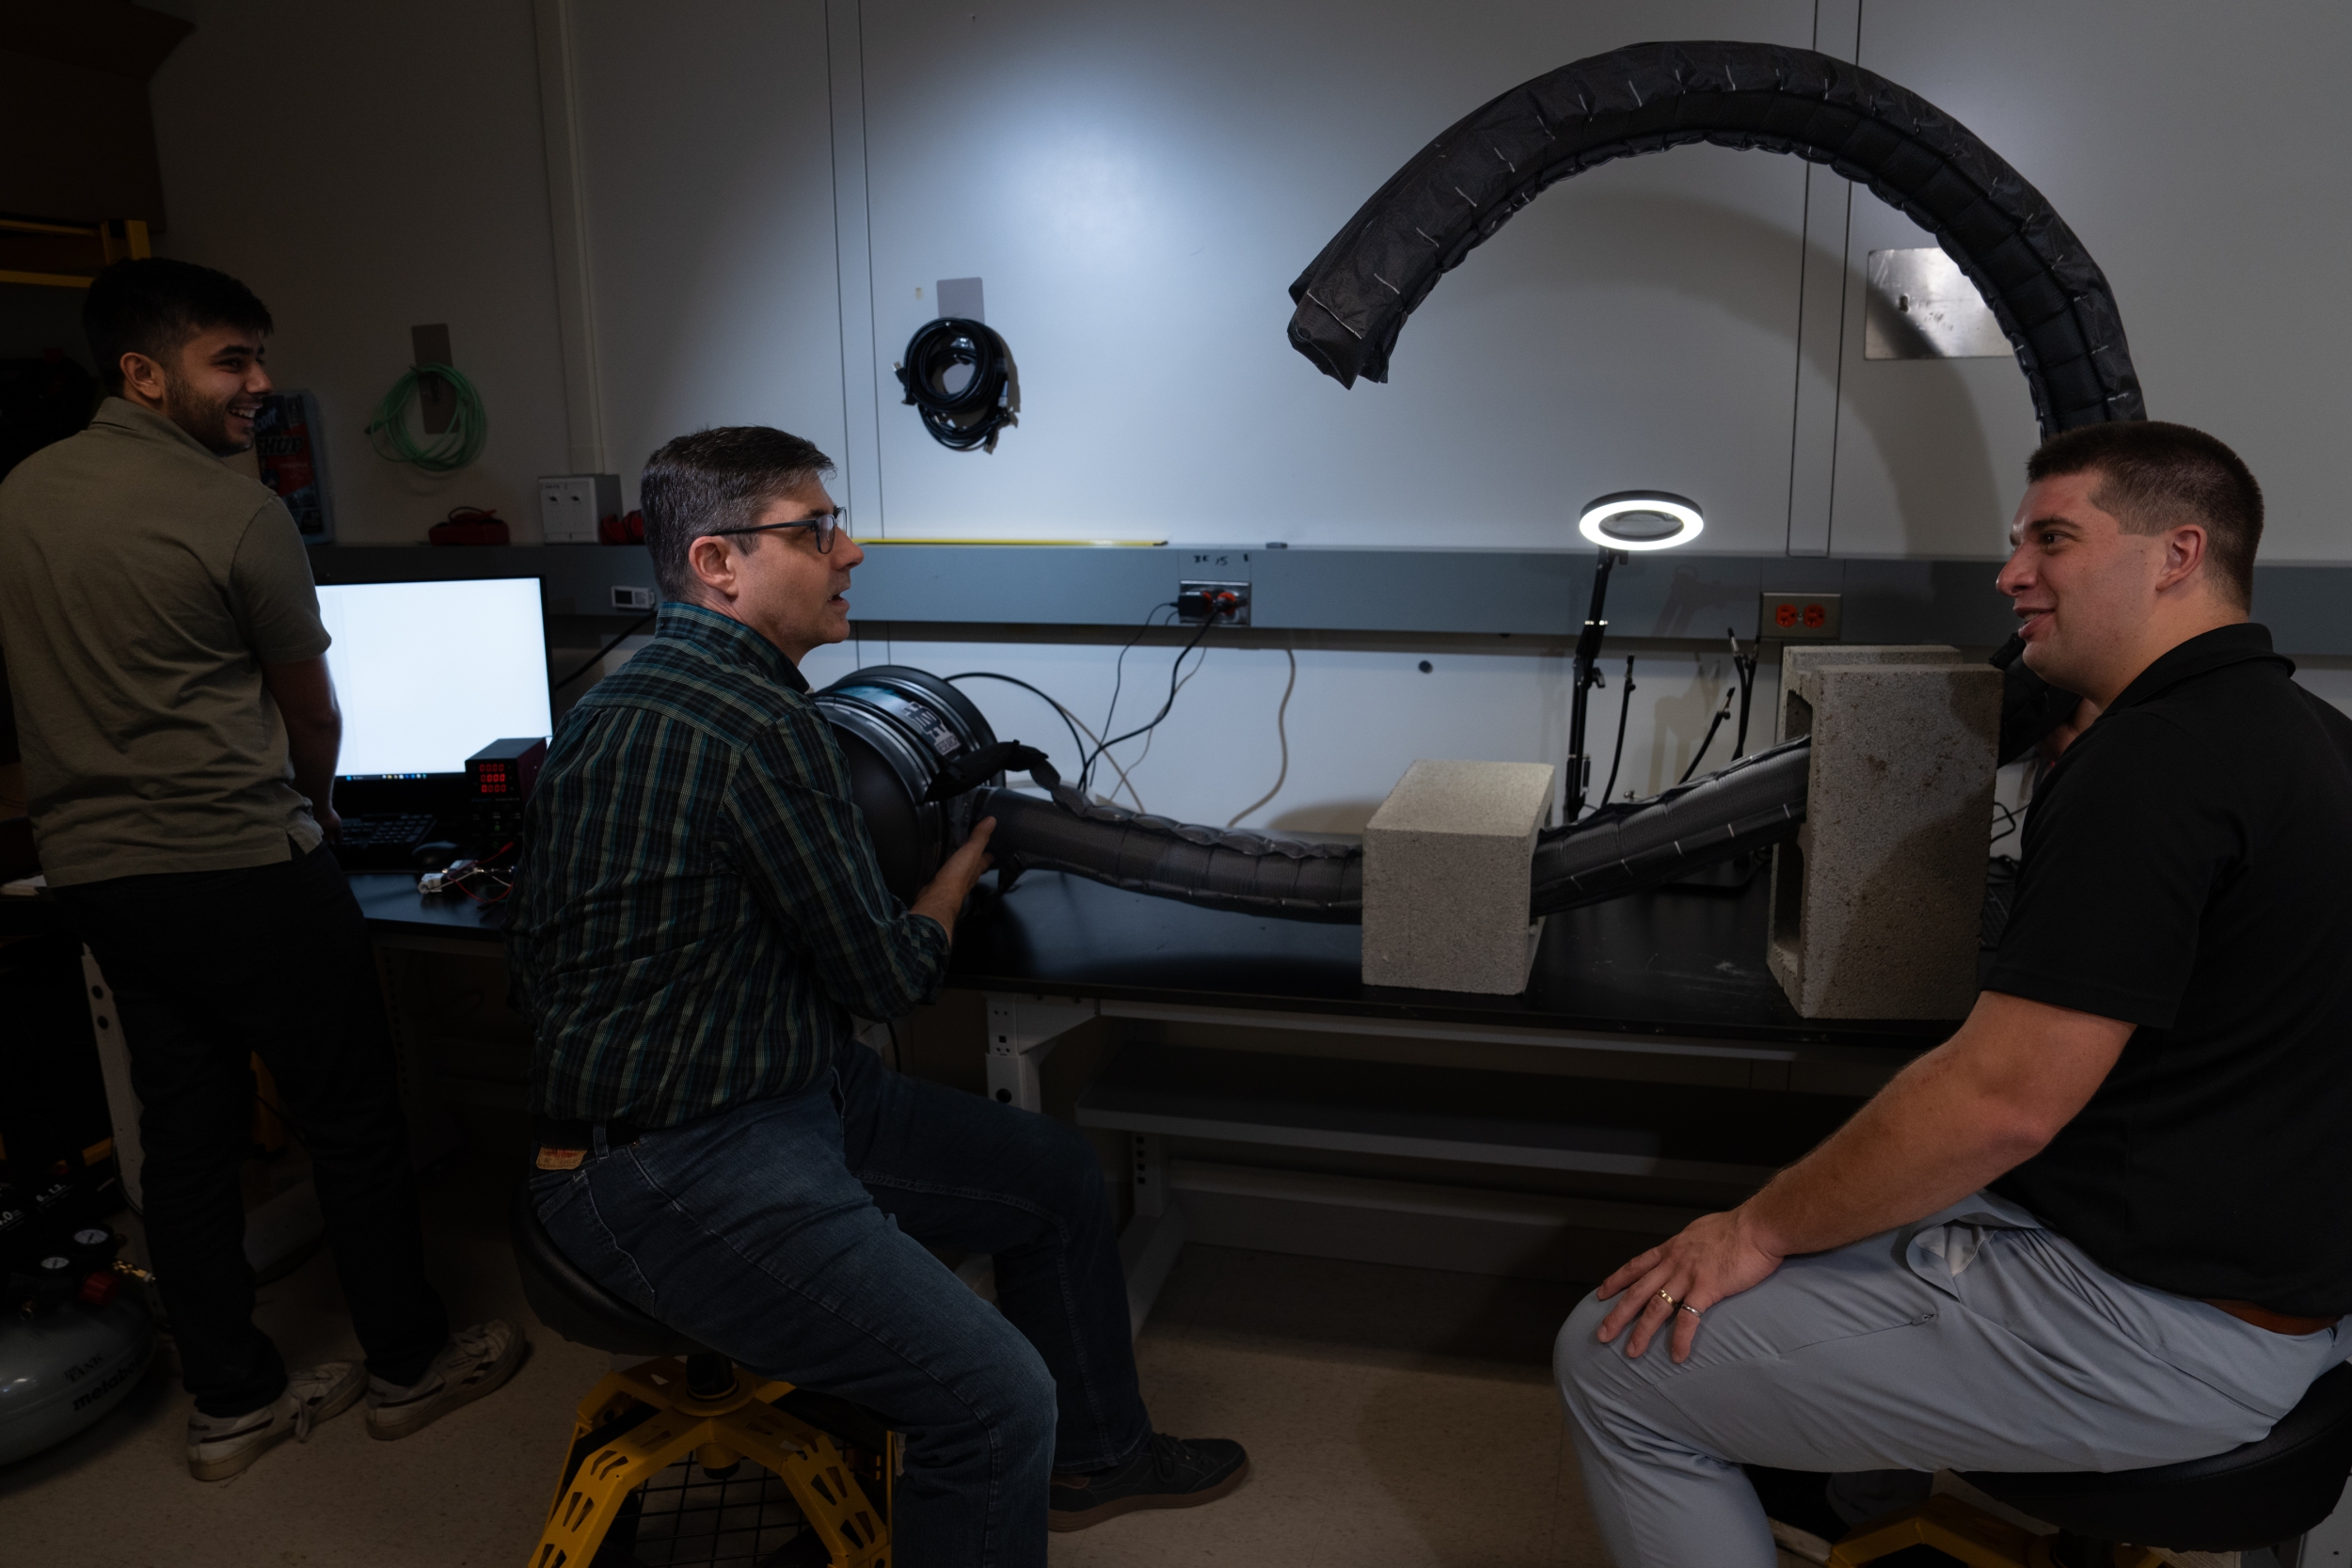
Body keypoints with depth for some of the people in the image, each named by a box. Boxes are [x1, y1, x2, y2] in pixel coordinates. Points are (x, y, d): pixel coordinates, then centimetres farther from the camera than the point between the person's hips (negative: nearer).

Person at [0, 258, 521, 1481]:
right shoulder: (234, 513, -13)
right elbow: (310, 710, -1)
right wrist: (311, 807, 18)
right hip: (243, 866, -7)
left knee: (185, 1133, 13)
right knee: (349, 1119, 6)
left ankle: (231, 1402, 24)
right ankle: (406, 1366, 19)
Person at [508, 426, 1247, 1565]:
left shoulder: (615, 704, 9)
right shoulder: (757, 725, -22)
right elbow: (888, 977, -16)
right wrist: (956, 882, 7)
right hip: (677, 1181, -11)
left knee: (1058, 1173, 16)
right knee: (998, 1398, -20)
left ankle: (1091, 1455, 36)